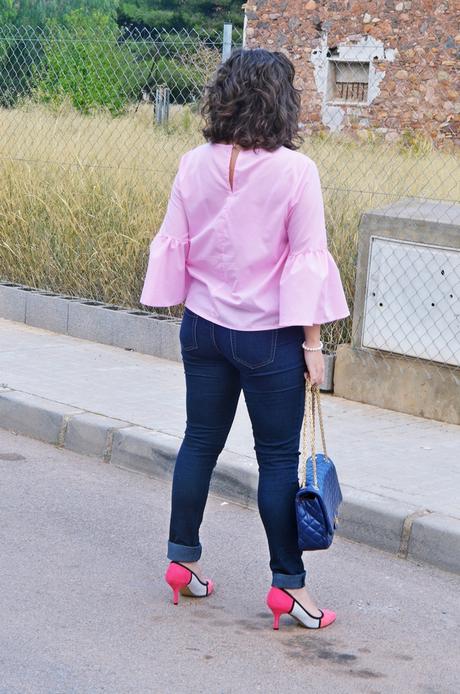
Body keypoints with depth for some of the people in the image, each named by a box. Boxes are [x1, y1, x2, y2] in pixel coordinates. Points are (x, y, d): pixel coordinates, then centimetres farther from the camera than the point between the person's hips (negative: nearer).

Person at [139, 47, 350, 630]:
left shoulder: (194, 166, -2)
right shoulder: (295, 172, -15)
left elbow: (172, 247, 4)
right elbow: (307, 263, -13)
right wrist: (312, 343, -6)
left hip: (203, 328, 5)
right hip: (268, 336, -4)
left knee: (200, 442, 17)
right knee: (278, 457, 4)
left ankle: (182, 560, 26)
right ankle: (287, 584, 11)